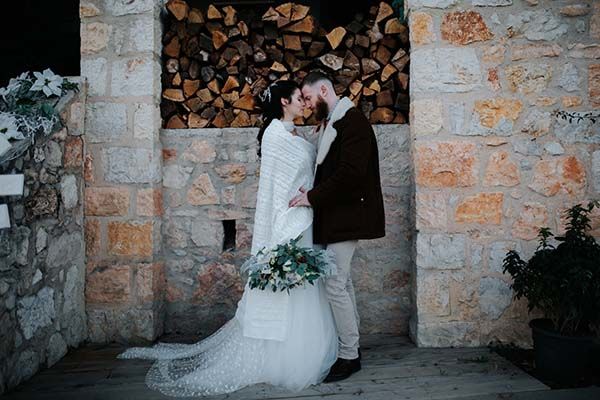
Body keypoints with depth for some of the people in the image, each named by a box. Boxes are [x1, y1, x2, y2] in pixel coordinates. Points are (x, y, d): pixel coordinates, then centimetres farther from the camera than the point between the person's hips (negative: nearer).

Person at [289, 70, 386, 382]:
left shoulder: (353, 120, -12)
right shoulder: (330, 123, 17)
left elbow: (351, 172, -22)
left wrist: (313, 197, -18)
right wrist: (312, 195, 4)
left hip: (346, 216, -10)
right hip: (335, 216, 10)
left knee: (334, 285, -8)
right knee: (342, 283, 13)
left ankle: (349, 356, 4)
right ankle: (350, 346, 24)